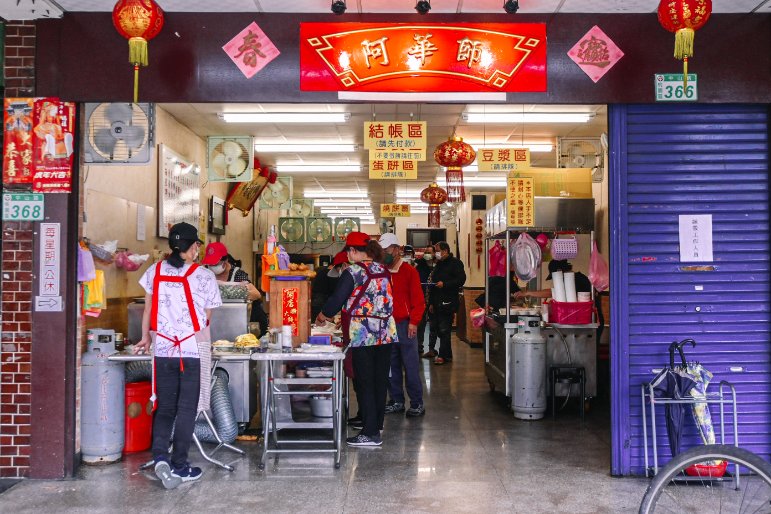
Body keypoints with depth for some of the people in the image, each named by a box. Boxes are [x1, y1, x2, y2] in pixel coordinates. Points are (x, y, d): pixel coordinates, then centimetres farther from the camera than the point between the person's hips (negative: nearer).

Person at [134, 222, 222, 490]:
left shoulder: (155, 272, 4)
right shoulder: (204, 276, -6)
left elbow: (148, 310, 10)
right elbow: (206, 317, -1)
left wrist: (145, 338, 23)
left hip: (163, 349, 3)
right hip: (194, 349, -3)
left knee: (165, 407, 13)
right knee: (187, 409, 6)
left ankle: (160, 456, -4)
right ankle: (179, 466, 12)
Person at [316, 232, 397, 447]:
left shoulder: (353, 272, -10)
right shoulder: (384, 270, 10)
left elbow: (337, 299, -9)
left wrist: (323, 315, 12)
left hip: (362, 334, -6)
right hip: (386, 333, 7)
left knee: (364, 383, 0)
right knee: (380, 381, 13)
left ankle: (370, 433, 3)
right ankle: (377, 424, 26)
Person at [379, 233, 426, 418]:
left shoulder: (409, 271, -3)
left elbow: (418, 300, -6)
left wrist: (413, 322, -13)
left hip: (405, 325, -5)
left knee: (411, 365, -2)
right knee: (392, 366, 9)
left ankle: (417, 403, 6)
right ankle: (397, 401, 20)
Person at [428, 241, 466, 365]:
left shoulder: (455, 263, -3)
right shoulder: (438, 265, 22)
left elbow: (461, 279, -14)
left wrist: (444, 284, -19)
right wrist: (431, 302, 20)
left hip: (448, 302, -8)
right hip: (438, 303, 8)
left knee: (444, 330, -10)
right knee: (440, 329, 8)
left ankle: (443, 355, -6)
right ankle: (447, 355, 16)